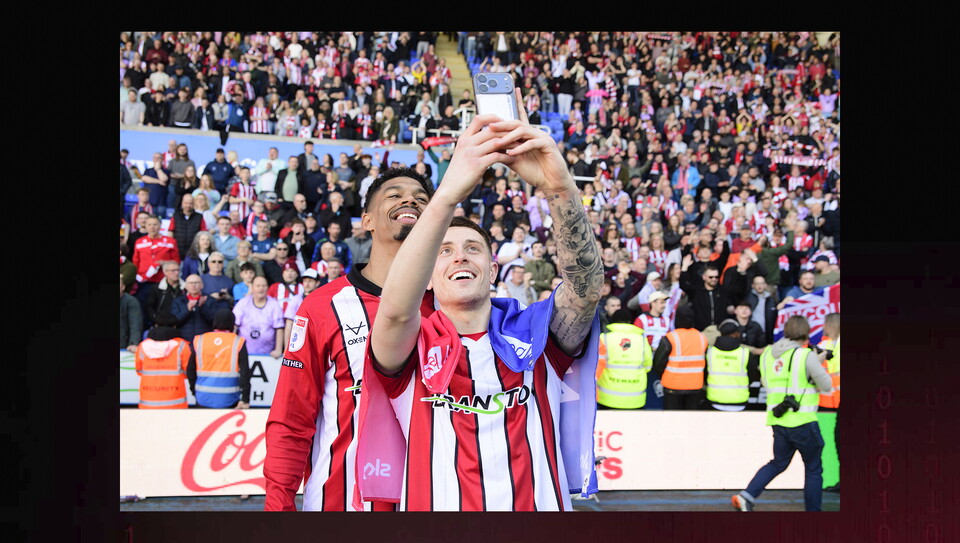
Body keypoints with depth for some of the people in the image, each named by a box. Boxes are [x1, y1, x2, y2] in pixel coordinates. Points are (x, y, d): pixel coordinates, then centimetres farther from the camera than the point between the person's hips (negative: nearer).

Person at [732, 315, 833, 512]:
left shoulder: (767, 353, 6)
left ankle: (747, 496, 5)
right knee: (813, 468, 9)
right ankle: (813, 509, 14)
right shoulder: (806, 356, -12)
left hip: (777, 421, 6)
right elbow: (826, 386, -6)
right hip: (803, 422, -6)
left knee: (778, 462, 20)